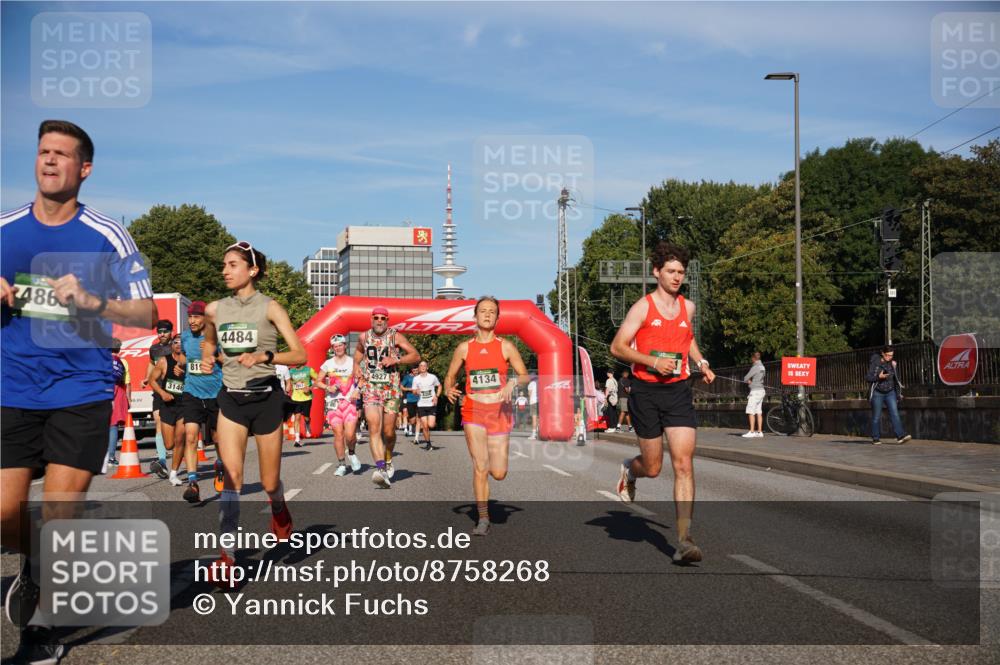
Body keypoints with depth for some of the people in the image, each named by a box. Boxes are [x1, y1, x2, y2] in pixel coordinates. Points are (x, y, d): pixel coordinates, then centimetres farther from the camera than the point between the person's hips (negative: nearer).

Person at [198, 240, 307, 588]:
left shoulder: (270, 307, -7)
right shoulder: (215, 309, 5)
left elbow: (300, 355, -11)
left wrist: (264, 356, -26)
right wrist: (207, 358, 5)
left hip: (265, 397, -2)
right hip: (231, 398, 2)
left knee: (269, 483, 7)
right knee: (231, 475, -15)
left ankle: (279, 510, 44)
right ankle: (227, 557, -15)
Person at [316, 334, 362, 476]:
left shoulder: (353, 362, 5)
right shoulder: (328, 364, 7)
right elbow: (317, 382, 12)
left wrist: (357, 391, -8)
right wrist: (328, 387, -7)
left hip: (349, 402, -1)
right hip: (333, 402, 1)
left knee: (350, 434, -14)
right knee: (338, 435, -3)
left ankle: (351, 453, 17)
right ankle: (342, 464, 9)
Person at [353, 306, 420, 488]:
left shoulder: (395, 336, 0)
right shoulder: (364, 336, 8)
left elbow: (416, 356, -1)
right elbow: (358, 352, 30)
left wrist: (396, 360, -14)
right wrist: (356, 367, 11)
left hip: (391, 388, -1)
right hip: (370, 388, 1)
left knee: (389, 432, 6)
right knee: (374, 428, -19)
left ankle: (388, 461, 35)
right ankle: (380, 468, -31)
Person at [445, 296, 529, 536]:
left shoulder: (506, 346, 2)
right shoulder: (464, 348, 5)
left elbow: (525, 376, 1)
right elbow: (450, 377, 12)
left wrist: (514, 383, -20)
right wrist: (448, 390, -9)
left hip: (499, 412, 0)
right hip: (473, 411, 0)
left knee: (499, 473, -1)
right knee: (480, 468, -8)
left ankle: (492, 455, 36)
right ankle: (483, 519, 4)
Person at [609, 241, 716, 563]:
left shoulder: (688, 307, 10)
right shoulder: (642, 307, -5)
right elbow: (617, 347, -7)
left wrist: (701, 363, 12)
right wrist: (652, 361, -19)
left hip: (678, 391, 3)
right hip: (646, 392, -3)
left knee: (684, 464, -10)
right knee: (652, 468, 6)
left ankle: (684, 540, -10)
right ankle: (628, 471, 45)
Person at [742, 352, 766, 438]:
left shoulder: (755, 367, -15)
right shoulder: (761, 366, 13)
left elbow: (745, 379, -14)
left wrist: (748, 381, 7)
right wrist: (750, 381, 4)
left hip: (755, 391, -9)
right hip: (761, 390, 9)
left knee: (751, 412, -8)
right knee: (759, 412, 9)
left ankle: (752, 432, -11)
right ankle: (759, 431, 10)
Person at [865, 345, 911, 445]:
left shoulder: (892, 363, 3)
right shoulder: (875, 363, -9)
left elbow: (896, 379, 13)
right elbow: (867, 377, -12)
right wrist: (879, 376, -28)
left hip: (890, 393, 3)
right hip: (877, 393, -3)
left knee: (894, 413, -11)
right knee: (876, 417, 4)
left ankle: (901, 436, -20)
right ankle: (876, 439, 13)